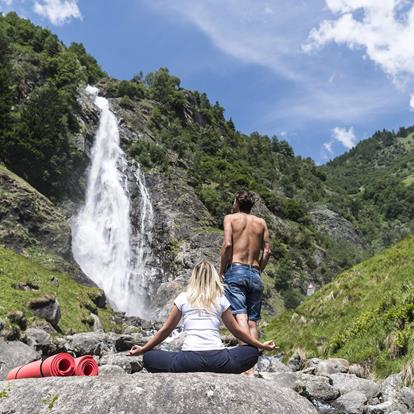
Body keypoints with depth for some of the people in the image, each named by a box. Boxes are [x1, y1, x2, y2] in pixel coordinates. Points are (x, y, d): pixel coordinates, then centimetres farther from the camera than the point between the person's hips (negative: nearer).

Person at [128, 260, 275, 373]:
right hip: (217, 359, 1)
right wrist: (261, 345, 33)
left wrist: (143, 349, 30)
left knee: (149, 358, 21)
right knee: (253, 352, 26)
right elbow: (236, 331, 19)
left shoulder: (183, 298, 12)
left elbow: (166, 330, 16)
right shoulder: (221, 299, 13)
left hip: (189, 359, -1)